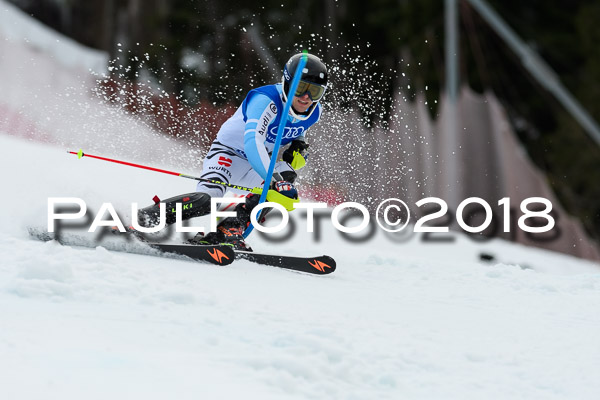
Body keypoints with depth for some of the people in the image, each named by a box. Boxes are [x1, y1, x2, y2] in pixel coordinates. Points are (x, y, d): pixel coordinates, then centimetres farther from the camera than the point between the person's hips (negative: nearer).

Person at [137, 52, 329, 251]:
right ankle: (146, 218, -26)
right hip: (228, 153, -7)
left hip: (260, 163, 7)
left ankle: (227, 232, -25)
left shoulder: (314, 112, -7)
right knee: (207, 197, -33)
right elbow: (252, 143, -44)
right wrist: (275, 179, -55)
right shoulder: (265, 100, -30)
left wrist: (298, 147, -5)